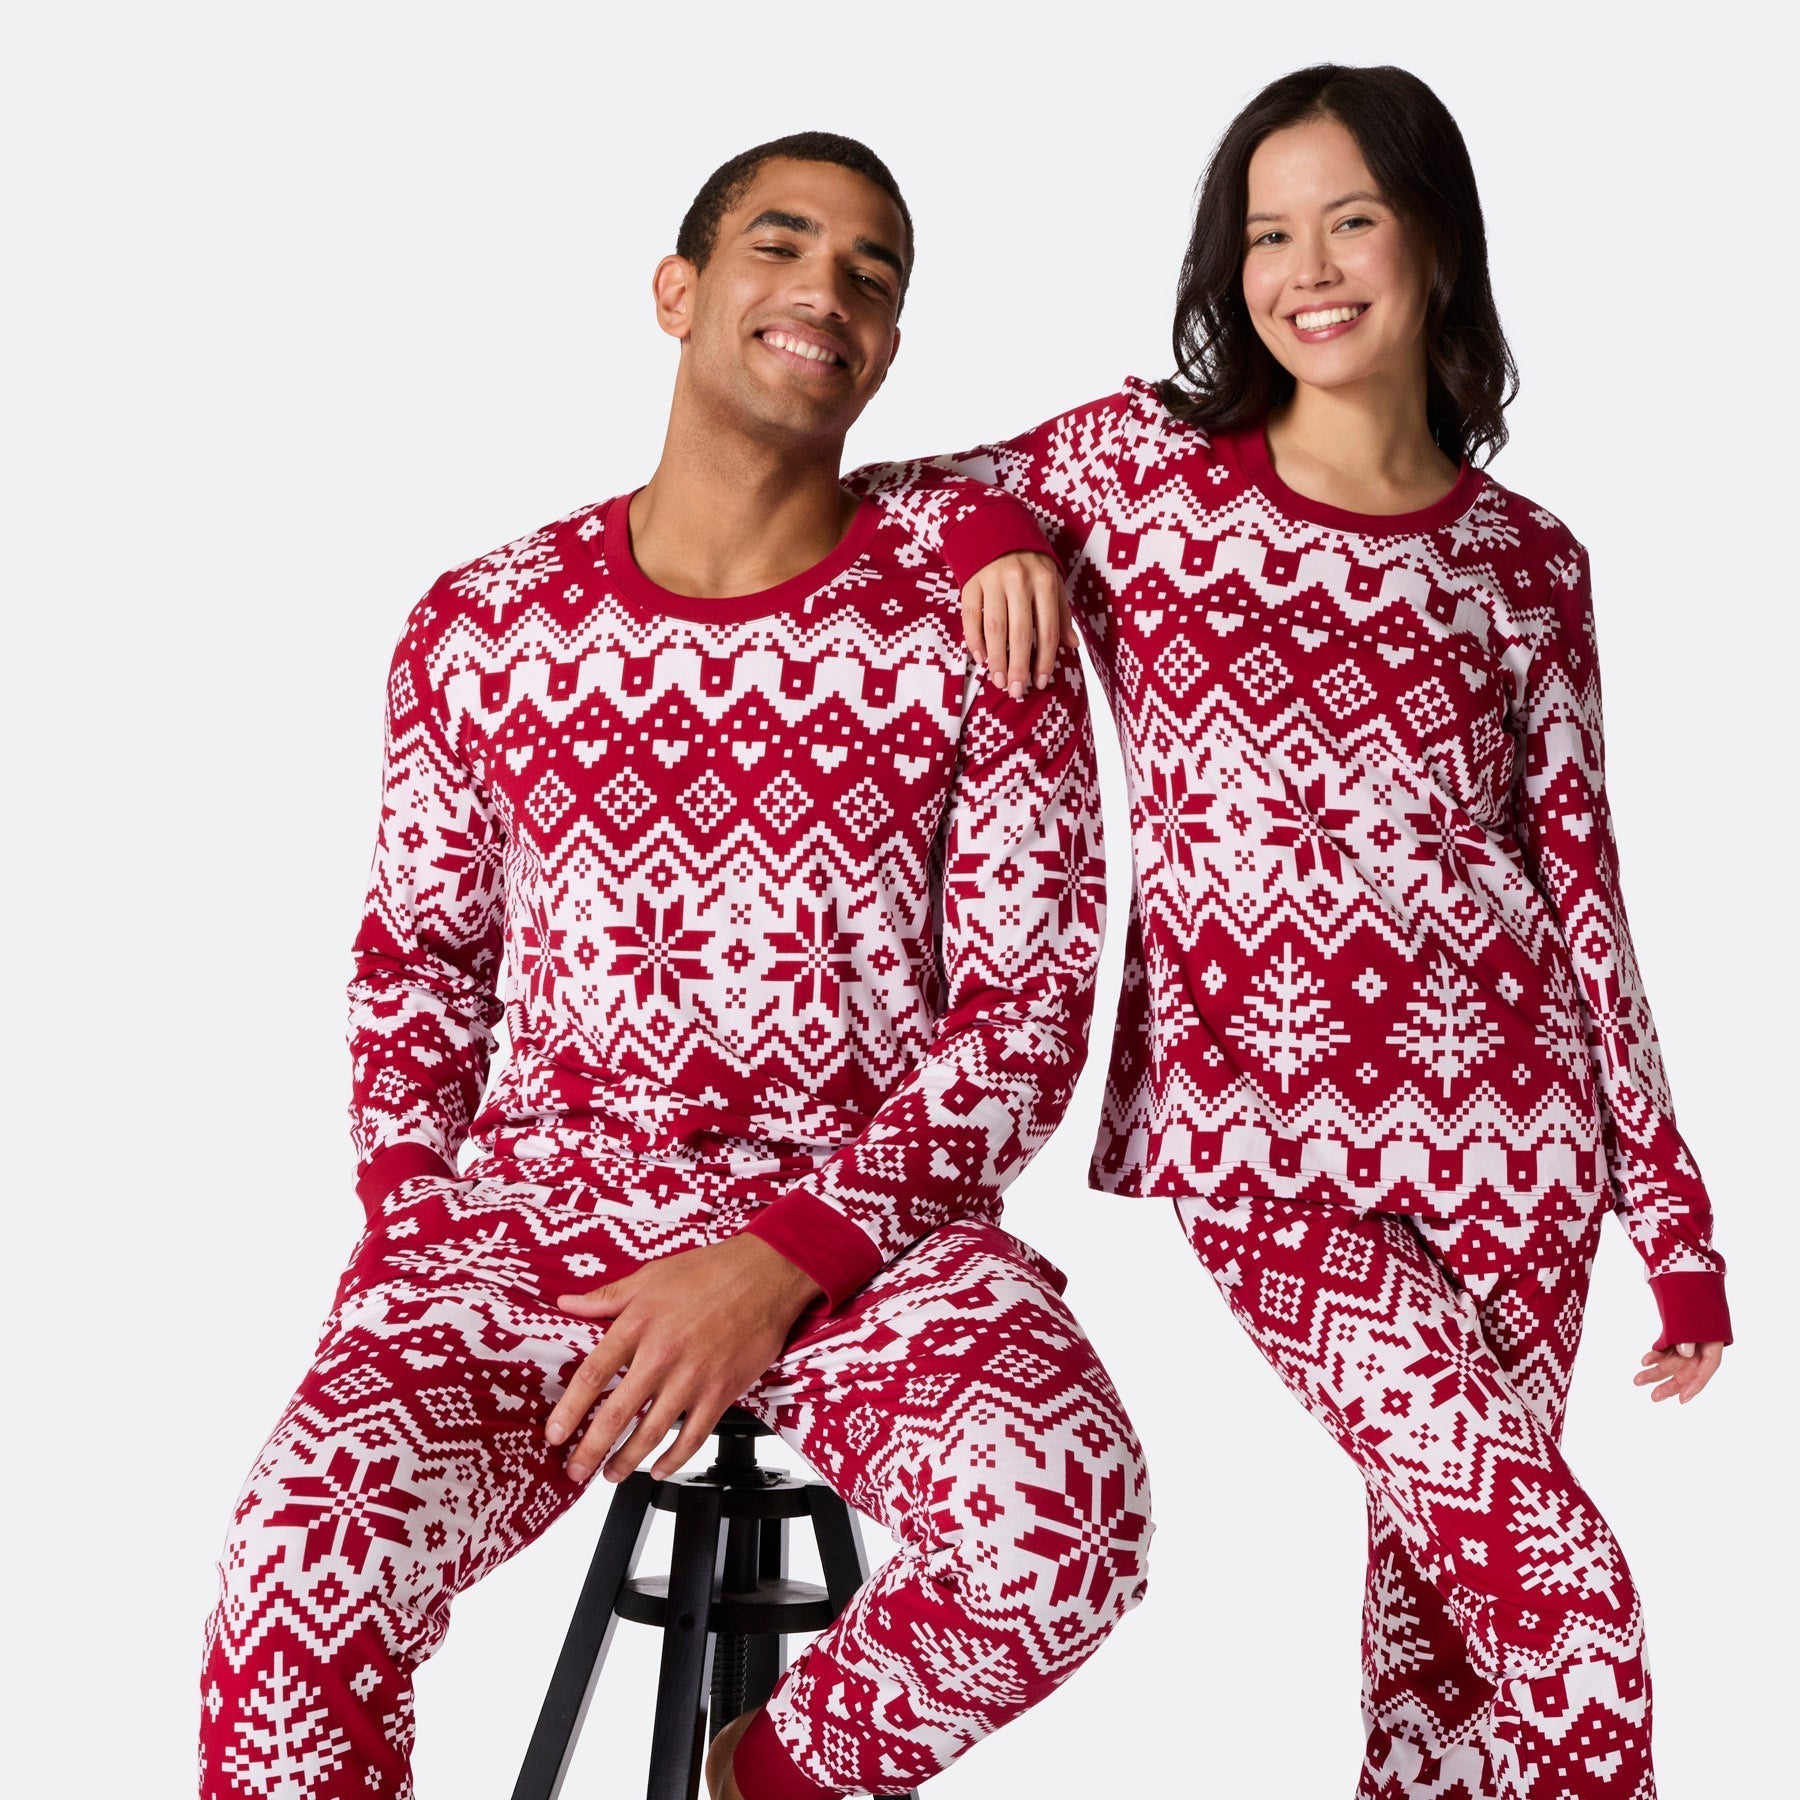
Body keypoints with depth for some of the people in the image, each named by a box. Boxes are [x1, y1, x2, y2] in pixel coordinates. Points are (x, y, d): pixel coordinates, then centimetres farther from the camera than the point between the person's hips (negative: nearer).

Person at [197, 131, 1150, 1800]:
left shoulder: (966, 596, -1)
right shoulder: (483, 625, 5)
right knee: (301, 1568, -26)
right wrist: (403, 1221, 1)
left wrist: (787, 1258, -14)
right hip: (532, 1206, 1)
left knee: (1060, 1517, -29)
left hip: (869, 1219, 0)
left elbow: (1030, 998, -4)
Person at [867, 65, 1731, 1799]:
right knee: (1559, 1589, -9)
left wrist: (1674, 1210, 8)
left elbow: (1580, 879, 9)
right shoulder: (1141, 462, 2)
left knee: (1448, 1573, 7)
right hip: (1242, 1105, -2)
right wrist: (995, 534, -12)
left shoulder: (1525, 559, 7)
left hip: (1499, 1103, 2)